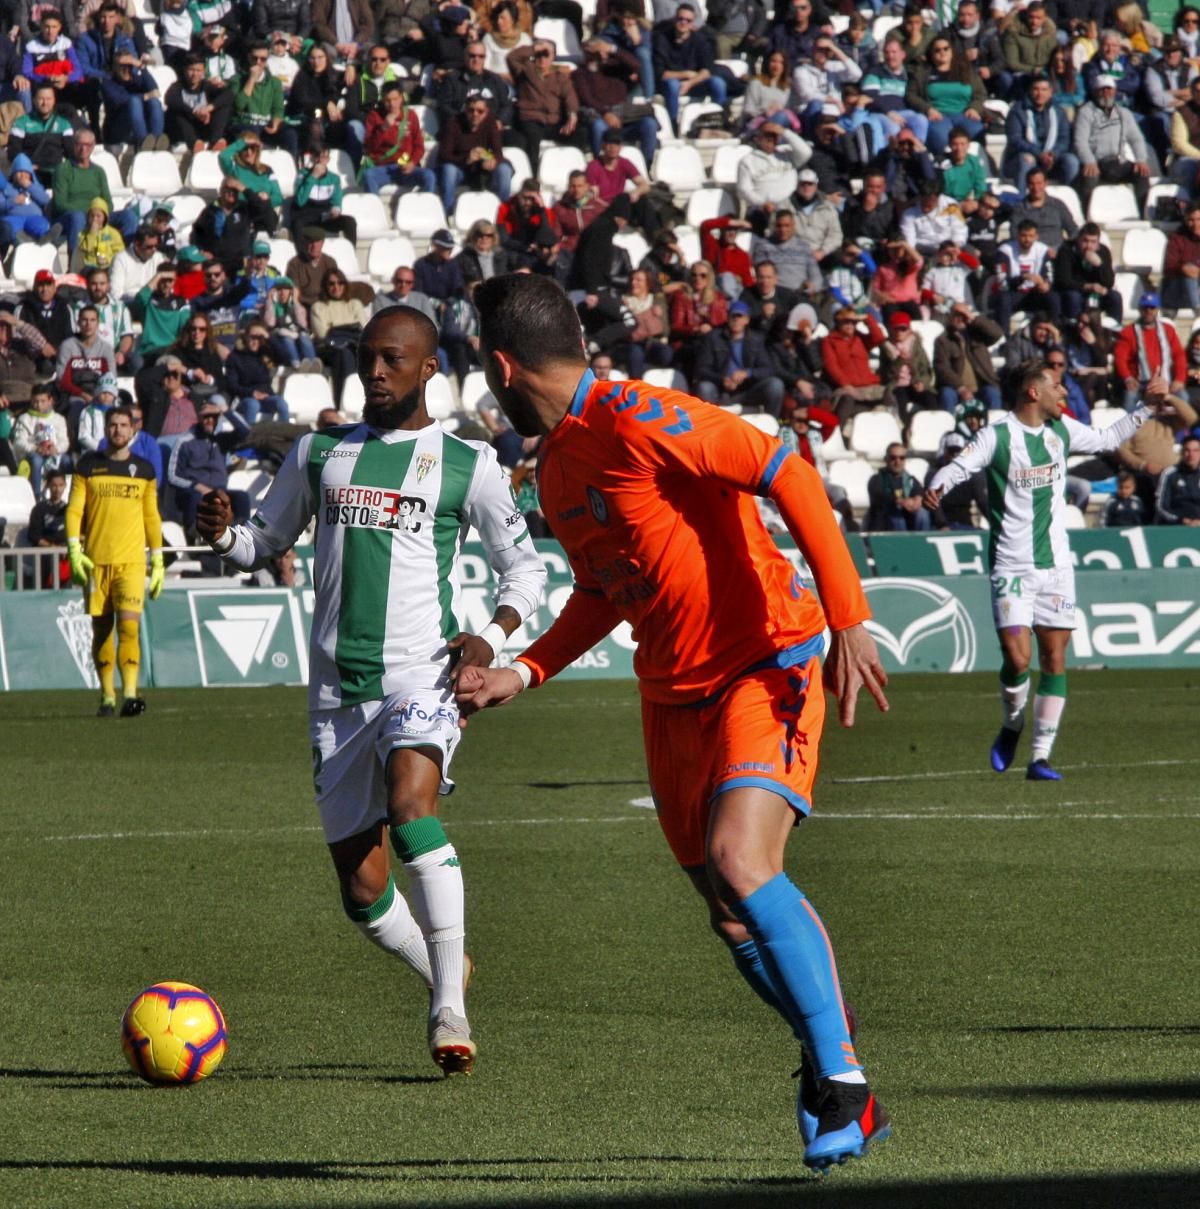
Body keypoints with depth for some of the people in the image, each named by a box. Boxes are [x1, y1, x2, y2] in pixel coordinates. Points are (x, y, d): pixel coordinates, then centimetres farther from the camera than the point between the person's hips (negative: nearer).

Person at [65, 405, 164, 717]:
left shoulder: (143, 469, 10)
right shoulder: (88, 466, 6)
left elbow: (152, 517, 14)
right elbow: (74, 511, 4)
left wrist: (158, 561, 11)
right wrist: (74, 550, -8)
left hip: (131, 561, 0)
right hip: (95, 561, 0)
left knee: (129, 625, -15)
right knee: (101, 629, 4)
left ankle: (129, 694, -19)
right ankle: (107, 697, 13)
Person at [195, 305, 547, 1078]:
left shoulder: (467, 463, 4)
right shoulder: (321, 454, 13)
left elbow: (525, 567, 10)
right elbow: (267, 542, 20)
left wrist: (493, 637, -8)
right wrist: (223, 535, -3)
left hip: (421, 673, -4)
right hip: (338, 687, 4)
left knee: (411, 802, -32)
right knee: (363, 891, 2)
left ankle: (451, 1006, -28)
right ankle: (444, 973, 31)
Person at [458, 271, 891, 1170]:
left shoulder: (633, 420, -17)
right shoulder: (556, 470, 11)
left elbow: (787, 473, -21)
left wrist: (845, 617, -27)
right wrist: (525, 672, 12)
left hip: (764, 669, -8)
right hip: (673, 697, 8)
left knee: (740, 865, -25)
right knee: (735, 923, 4)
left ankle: (841, 1078, -15)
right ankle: (844, 1100, 16)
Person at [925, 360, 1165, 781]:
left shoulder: (1061, 430, 8)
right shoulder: (997, 436, -9)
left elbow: (1106, 439, 26)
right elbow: (959, 466, -20)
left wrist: (1147, 407, 22)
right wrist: (936, 487, -41)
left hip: (1055, 564, 5)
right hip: (1011, 567, -5)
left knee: (1054, 659, 1)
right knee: (1017, 658, -14)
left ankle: (1040, 756, 7)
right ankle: (1012, 726, 16)